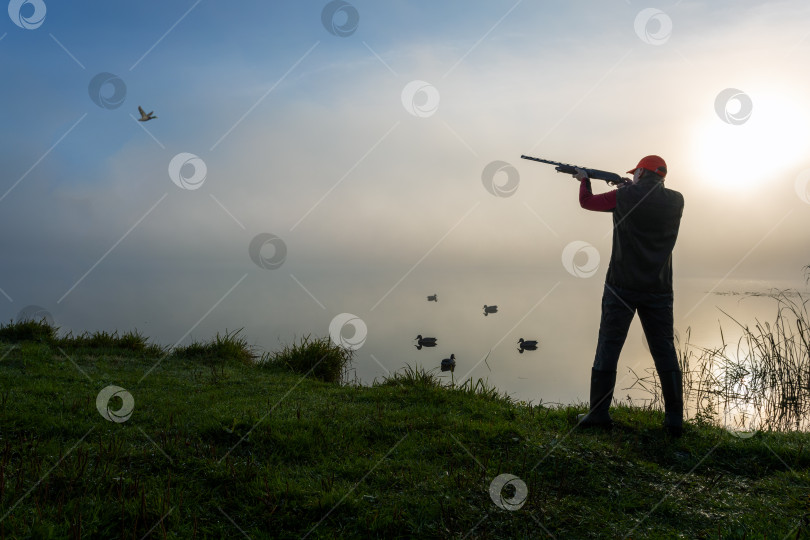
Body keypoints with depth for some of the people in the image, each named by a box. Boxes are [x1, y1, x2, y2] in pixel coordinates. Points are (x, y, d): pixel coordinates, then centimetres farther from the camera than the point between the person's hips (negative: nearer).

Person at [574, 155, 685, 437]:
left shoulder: (624, 197, -5)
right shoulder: (675, 201, 4)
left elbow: (587, 201, 12)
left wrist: (584, 180, 30)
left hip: (622, 286, -2)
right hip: (658, 290, 3)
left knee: (608, 347, 5)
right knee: (665, 351, 8)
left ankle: (598, 413, 9)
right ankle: (674, 420, 10)